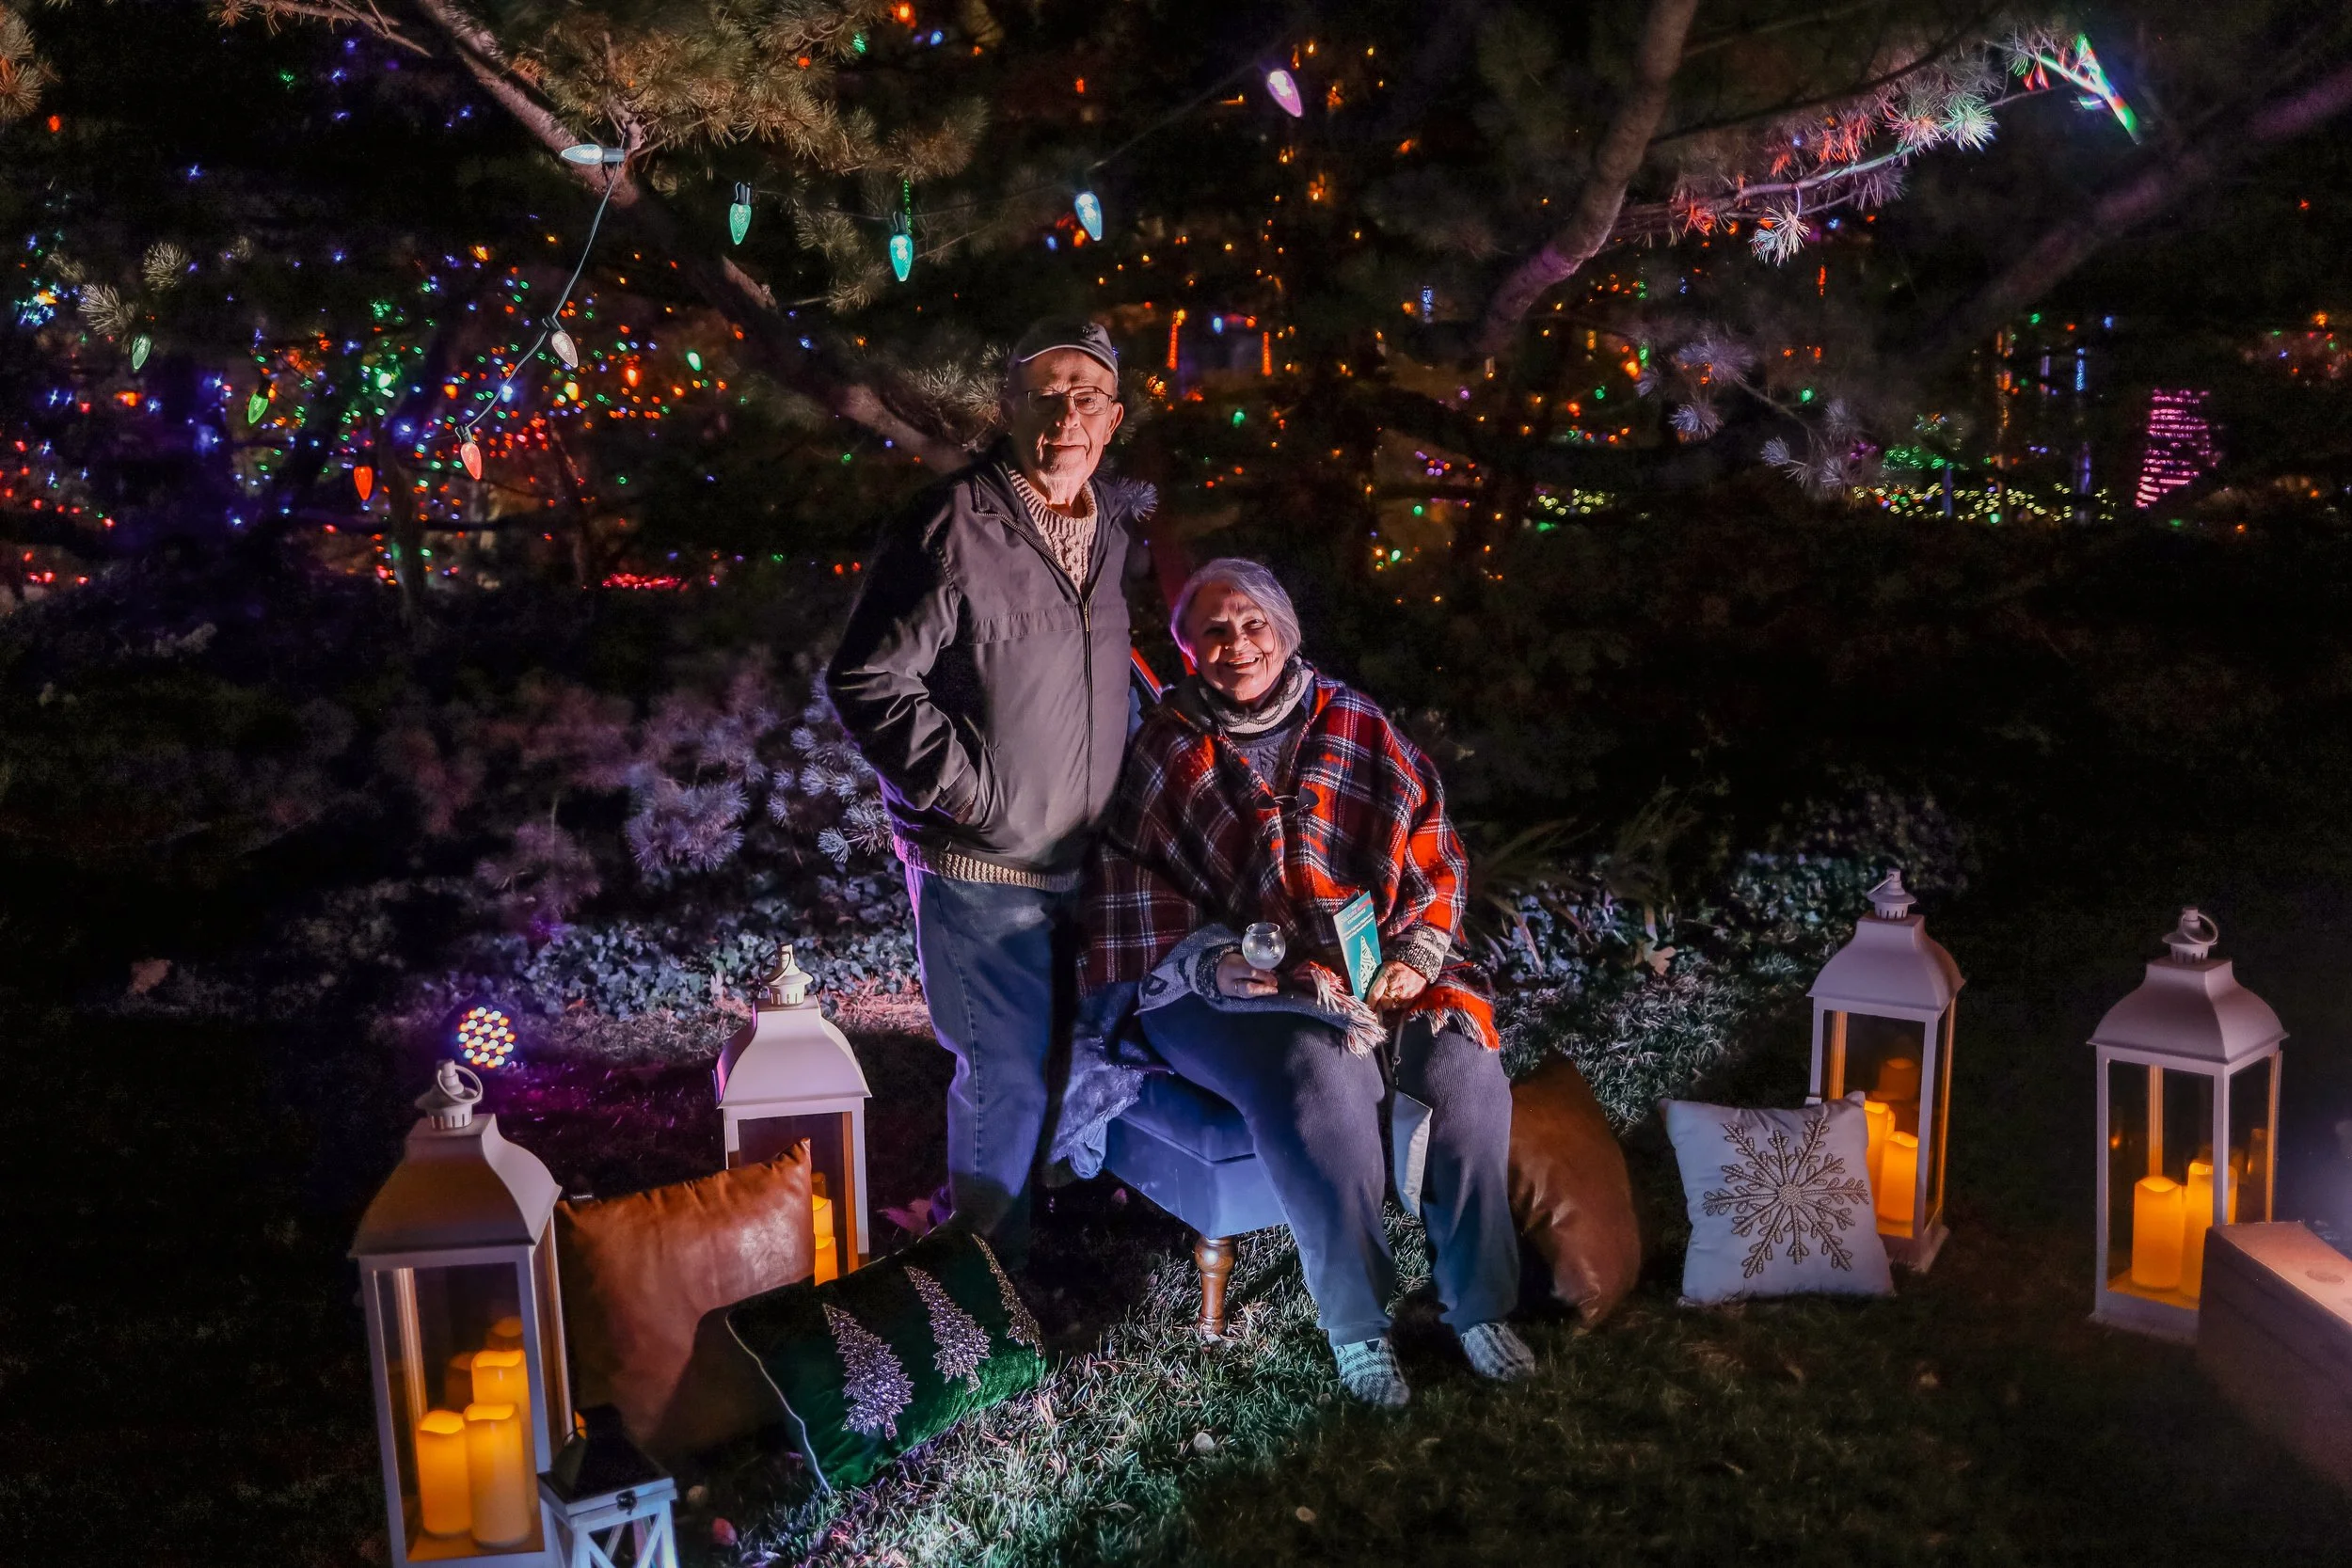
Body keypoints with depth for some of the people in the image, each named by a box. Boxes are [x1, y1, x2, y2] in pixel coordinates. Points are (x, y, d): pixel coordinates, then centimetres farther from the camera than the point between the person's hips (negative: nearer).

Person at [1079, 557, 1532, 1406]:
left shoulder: (1358, 729, 10)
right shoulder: (1162, 753, 6)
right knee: (1319, 1081, -33)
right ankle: (1356, 1326, -15)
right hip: (1232, 988, -3)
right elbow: (1132, 891, 3)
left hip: (1375, 968, 3)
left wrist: (1418, 954, -3)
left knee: (1464, 1066, -24)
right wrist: (1211, 959, -13)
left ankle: (1480, 1304, -4)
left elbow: (1432, 850, 12)